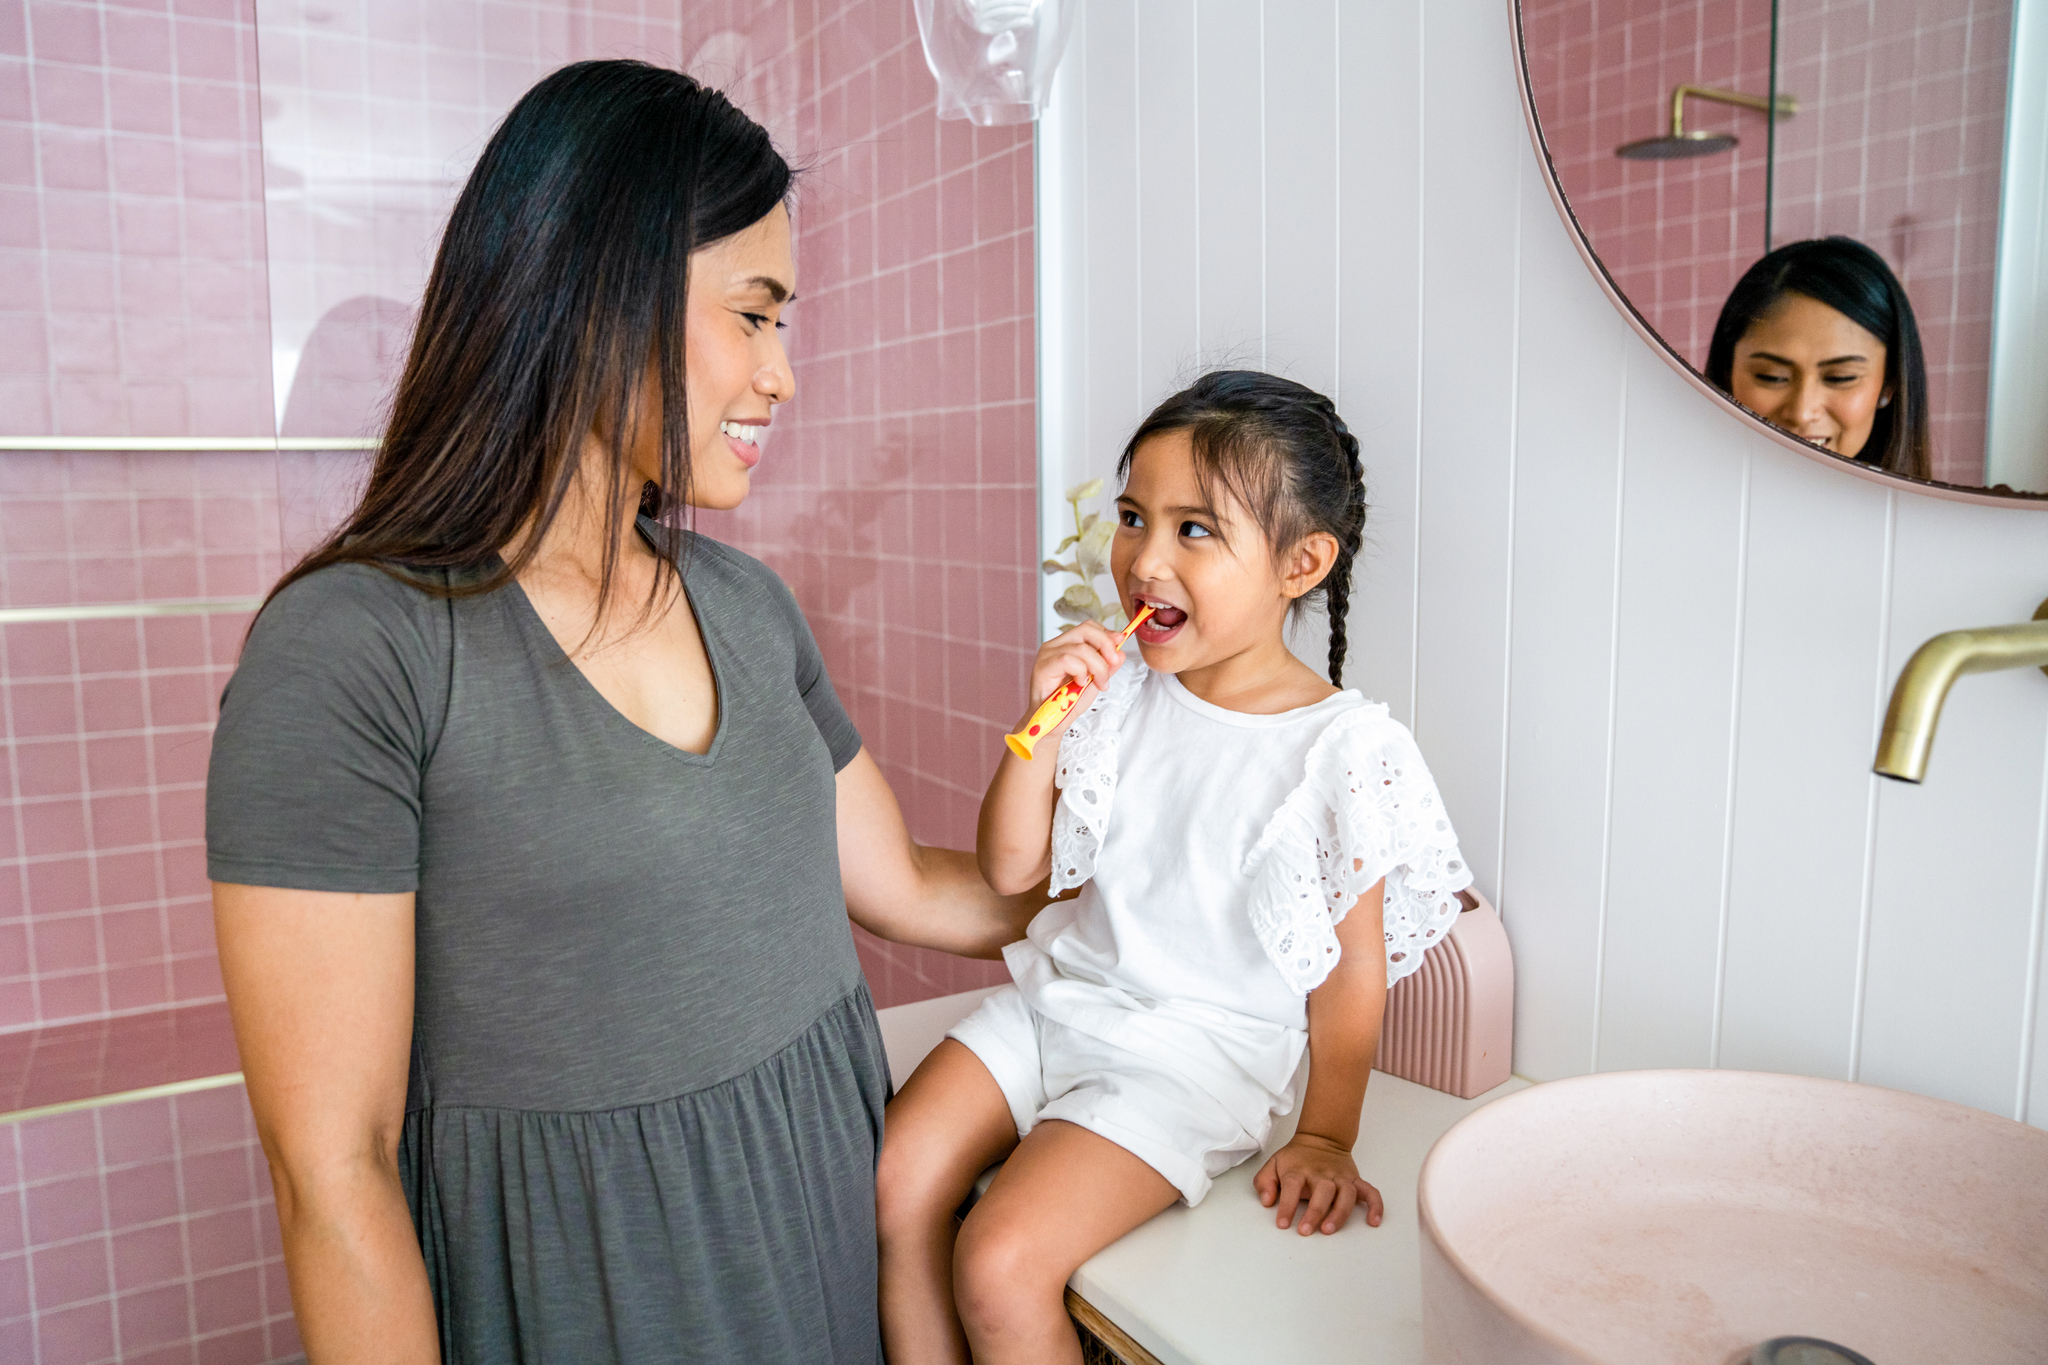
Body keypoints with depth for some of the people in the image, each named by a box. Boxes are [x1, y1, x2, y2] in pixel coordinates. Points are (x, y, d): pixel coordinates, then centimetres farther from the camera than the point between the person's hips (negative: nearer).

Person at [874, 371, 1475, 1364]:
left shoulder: (1345, 750, -14)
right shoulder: (1114, 690, -2)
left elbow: (1352, 966, -6)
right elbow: (1010, 867, 0)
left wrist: (1324, 1138, -5)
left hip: (1197, 1049, -5)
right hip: (1059, 994, 6)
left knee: (999, 1264, -17)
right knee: (893, 1184, -6)